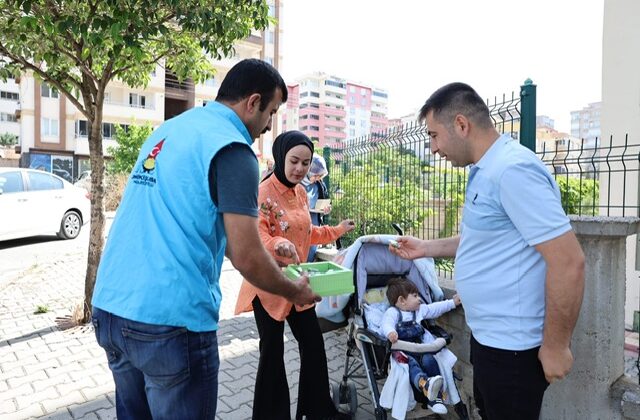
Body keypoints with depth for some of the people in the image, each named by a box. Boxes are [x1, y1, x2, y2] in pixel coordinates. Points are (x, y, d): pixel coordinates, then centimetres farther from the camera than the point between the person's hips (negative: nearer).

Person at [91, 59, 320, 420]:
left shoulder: (170, 129, 13)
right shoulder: (232, 149, -12)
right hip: (170, 320, -8)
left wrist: (261, 248, 26)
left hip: (110, 307, 8)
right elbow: (246, 259, -16)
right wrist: (296, 292, 4)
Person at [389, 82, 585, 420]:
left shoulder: (512, 169, -24)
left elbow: (568, 262, -26)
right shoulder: (485, 171, 7)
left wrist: (555, 346, -18)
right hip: (488, 336, 10)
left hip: (511, 346, -9)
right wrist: (427, 248, 12)